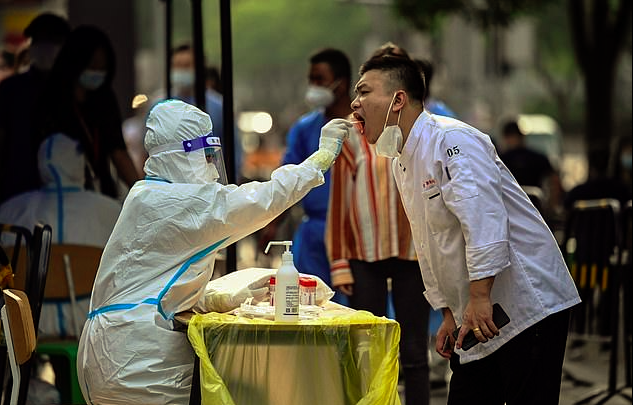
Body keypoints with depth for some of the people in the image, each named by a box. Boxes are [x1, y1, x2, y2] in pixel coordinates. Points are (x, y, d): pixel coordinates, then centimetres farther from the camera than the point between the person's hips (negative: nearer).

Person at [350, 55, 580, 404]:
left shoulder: (452, 142, -16)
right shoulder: (402, 162, 15)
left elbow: (484, 219, -26)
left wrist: (479, 296, -30)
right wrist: (448, 315, 20)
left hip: (528, 307, -10)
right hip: (476, 313, 10)